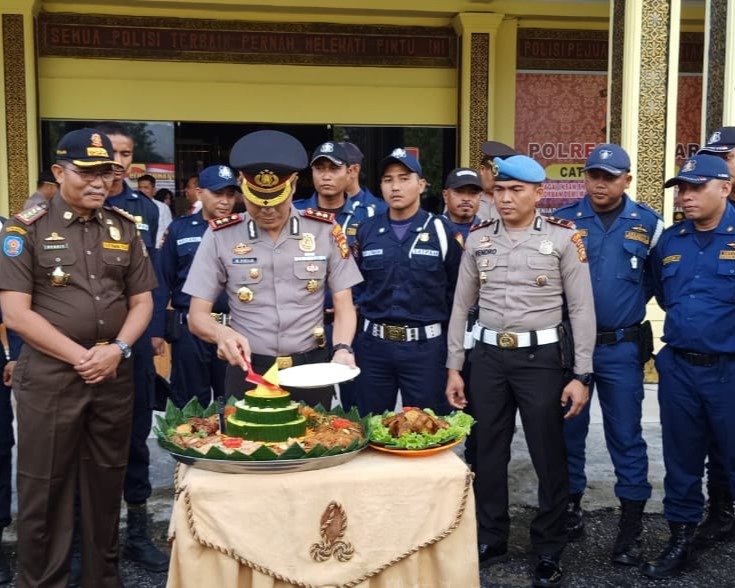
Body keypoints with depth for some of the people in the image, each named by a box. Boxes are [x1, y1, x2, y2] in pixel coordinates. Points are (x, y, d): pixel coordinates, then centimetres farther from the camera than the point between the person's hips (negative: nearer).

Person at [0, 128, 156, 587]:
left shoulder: (125, 228, 8)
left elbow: (142, 301, 10)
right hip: (49, 376, -3)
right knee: (45, 489, 5)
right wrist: (79, 356, -13)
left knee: (107, 483, 13)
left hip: (115, 375, 4)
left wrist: (117, 349, -8)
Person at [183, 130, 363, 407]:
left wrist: (342, 349, -17)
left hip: (311, 369, 1)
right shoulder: (220, 236, -4)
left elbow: (343, 306, 2)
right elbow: (197, 316, -3)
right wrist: (222, 333, -24)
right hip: (247, 371, 0)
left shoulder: (325, 230, -2)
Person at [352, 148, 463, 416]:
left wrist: (452, 344, 3)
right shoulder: (365, 231, 7)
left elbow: (458, 291, 2)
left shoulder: (443, 231, -2)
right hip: (373, 345, 3)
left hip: (425, 345, -3)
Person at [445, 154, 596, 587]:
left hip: (542, 357, -3)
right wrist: (454, 366, 7)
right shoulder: (478, 239, 5)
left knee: (549, 458, 7)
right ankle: (491, 542, 29)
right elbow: (461, 306, 10)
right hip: (488, 357, 3)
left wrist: (582, 374, -8)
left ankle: (549, 551, 24)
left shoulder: (565, 238, -4)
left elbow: (582, 310, -4)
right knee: (488, 455, 12)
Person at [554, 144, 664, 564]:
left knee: (626, 437, 4)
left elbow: (661, 278, 13)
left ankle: (632, 525, 14)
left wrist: (632, 302, 7)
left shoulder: (648, 223, 1)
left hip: (622, 348, -1)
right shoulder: (562, 220, 0)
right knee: (568, 431, 11)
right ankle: (569, 506, 28)